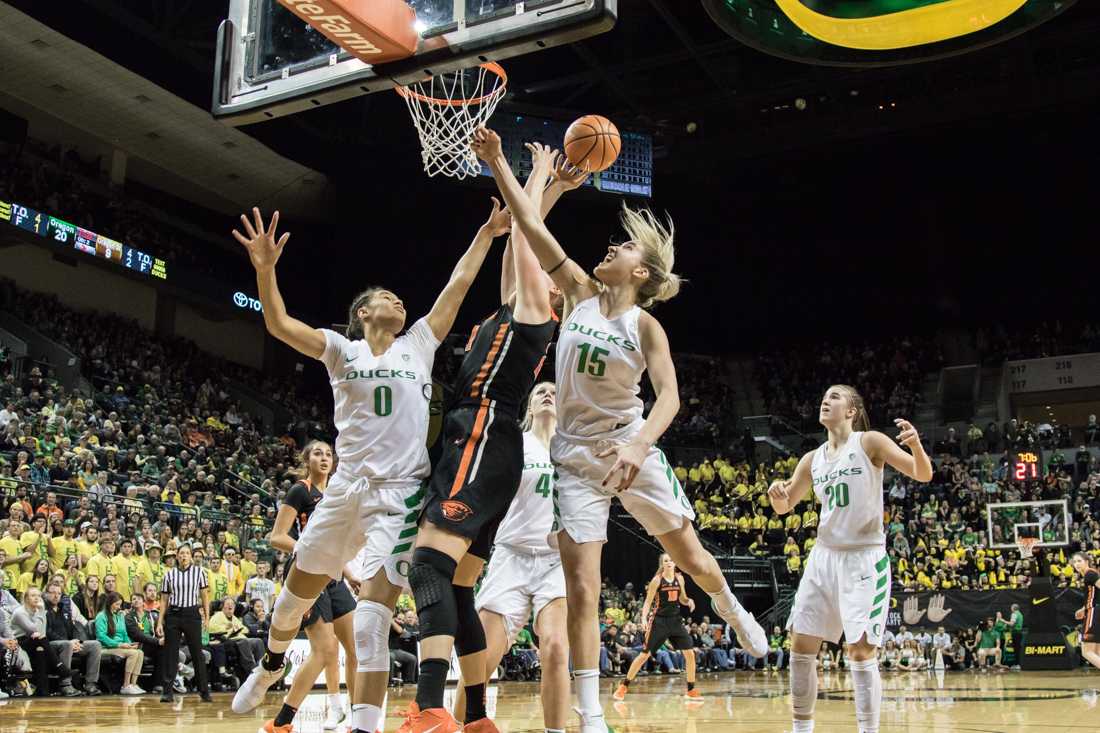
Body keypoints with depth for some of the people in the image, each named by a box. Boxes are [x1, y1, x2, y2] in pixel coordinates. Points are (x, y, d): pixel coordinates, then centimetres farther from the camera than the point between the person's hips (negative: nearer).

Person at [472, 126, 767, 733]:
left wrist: (639, 446, -38)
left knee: (690, 557, 14)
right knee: (581, 591, -5)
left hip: (633, 450, -1)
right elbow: (531, 225, -4)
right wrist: (497, 164, -9)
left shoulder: (645, 324, -8)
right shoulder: (579, 291, 0)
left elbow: (669, 395, -22)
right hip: (575, 457, 1)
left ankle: (732, 610, 49)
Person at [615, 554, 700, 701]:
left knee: (690, 653, -3)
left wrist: (689, 601, -7)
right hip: (659, 621, -4)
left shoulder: (679, 578, 4)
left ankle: (691, 690, 9)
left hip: (675, 620, 4)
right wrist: (644, 618, -23)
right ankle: (624, 686, 6)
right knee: (645, 654, -4)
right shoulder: (657, 580, -9)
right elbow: (648, 601, -8)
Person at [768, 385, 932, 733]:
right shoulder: (812, 459, 9)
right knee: (801, 647, 5)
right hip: (824, 556, 6)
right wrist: (776, 493, -8)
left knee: (861, 652, -9)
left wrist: (916, 446, -35)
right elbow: (784, 506, 17)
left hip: (864, 558, -6)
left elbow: (924, 475, -13)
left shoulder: (870, 442, -6)